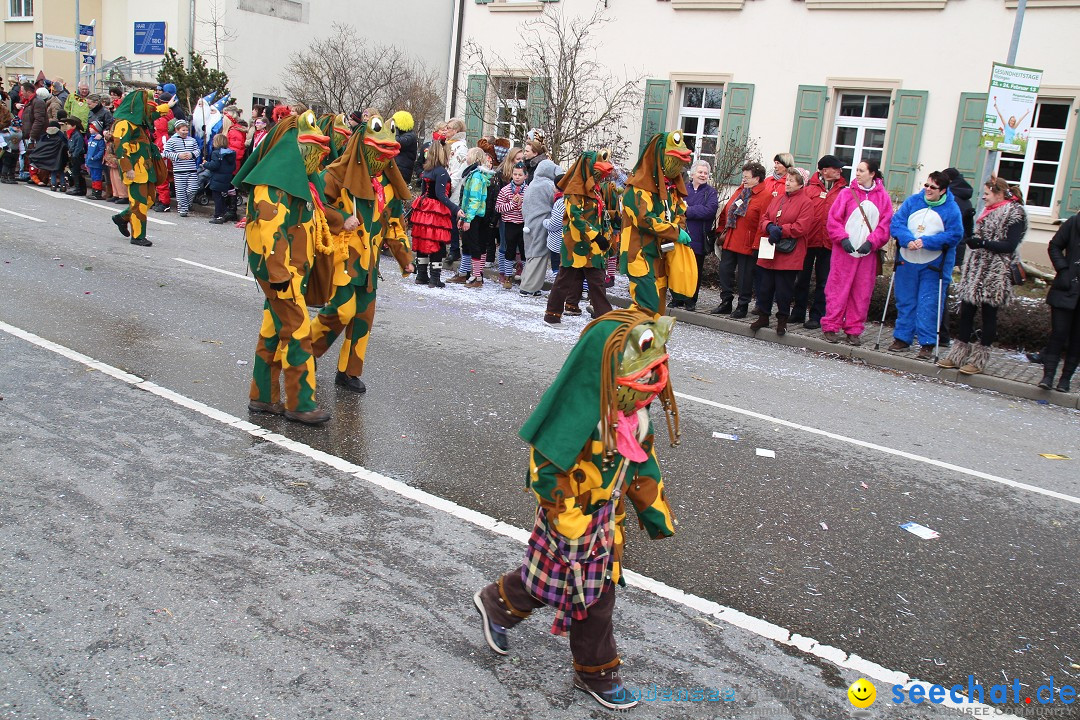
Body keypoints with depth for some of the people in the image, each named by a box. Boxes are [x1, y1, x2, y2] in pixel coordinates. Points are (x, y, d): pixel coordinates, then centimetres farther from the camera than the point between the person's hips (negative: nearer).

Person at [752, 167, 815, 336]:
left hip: (789, 254, -5)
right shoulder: (777, 199, 14)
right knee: (765, 285, 9)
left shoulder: (806, 203, -5)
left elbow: (801, 227, -14)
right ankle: (763, 317, 22)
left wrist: (780, 230, -14)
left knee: (784, 289, 0)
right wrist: (770, 227, -9)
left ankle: (782, 320, 14)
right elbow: (764, 219, 12)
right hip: (769, 252, 6)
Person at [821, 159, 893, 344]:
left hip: (868, 252, 2)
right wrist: (842, 238, -14)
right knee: (838, 288, -1)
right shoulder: (847, 193, 3)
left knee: (862, 292, 5)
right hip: (844, 251, -2)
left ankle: (853, 330, 13)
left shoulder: (883, 196, 6)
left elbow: (886, 224, 2)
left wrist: (871, 242, -11)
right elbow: (833, 219, -1)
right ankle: (831, 327, 6)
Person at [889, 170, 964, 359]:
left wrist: (926, 242, -19)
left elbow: (954, 235, -11)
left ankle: (927, 343, 6)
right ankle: (902, 338, 22)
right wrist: (907, 239, -19)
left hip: (935, 265, -3)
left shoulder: (951, 209, -7)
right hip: (907, 262, 3)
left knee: (929, 304, -2)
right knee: (905, 301, 11)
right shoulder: (912, 201, 2)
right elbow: (896, 222, -2)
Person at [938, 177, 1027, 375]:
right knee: (966, 310, 6)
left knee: (989, 314, 0)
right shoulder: (989, 211, 16)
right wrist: (972, 241, 8)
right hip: (976, 270, 8)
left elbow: (1010, 245, -16)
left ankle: (979, 360, 5)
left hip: (995, 274, -8)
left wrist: (983, 243, -23)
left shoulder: (1014, 213, -8)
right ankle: (959, 354, 12)